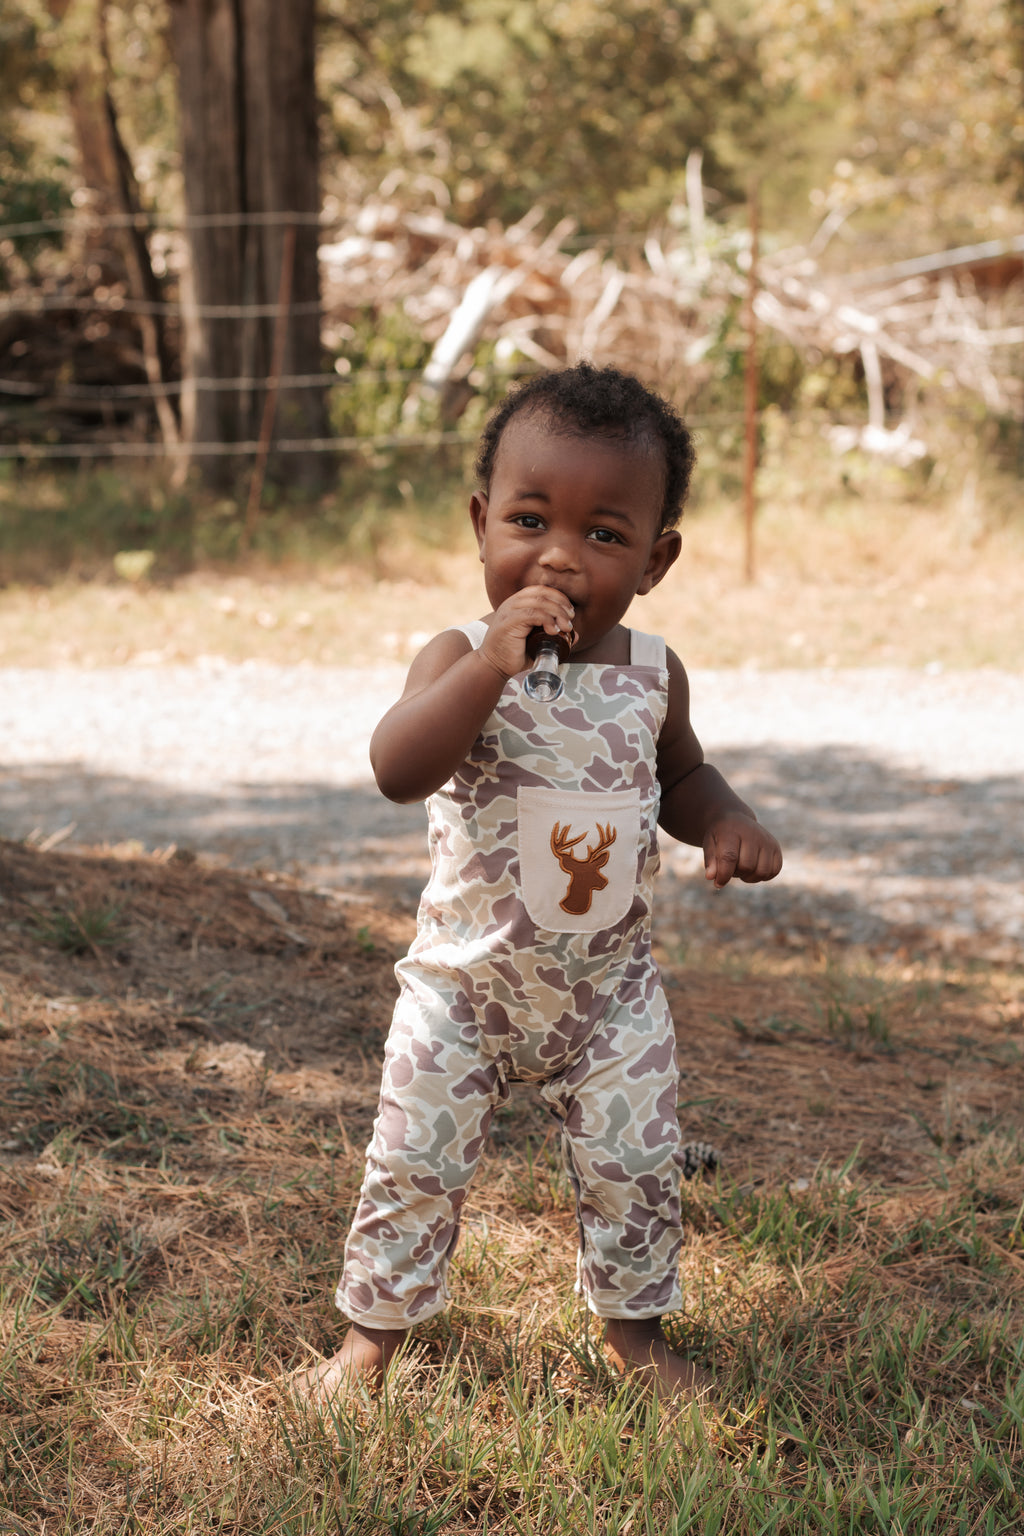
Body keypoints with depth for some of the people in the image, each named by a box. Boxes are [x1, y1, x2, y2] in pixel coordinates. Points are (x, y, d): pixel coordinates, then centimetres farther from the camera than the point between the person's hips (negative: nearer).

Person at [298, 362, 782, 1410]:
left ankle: (634, 1329, 33)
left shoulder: (652, 673, -5)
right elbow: (398, 772, -35)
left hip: (611, 986, 3)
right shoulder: (460, 657, -17)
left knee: (634, 1167, 10)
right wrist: (492, 663, -44)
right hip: (465, 979, -2)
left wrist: (722, 818, -7)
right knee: (415, 1163, 5)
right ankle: (375, 1330, 25)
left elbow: (680, 772, 15)